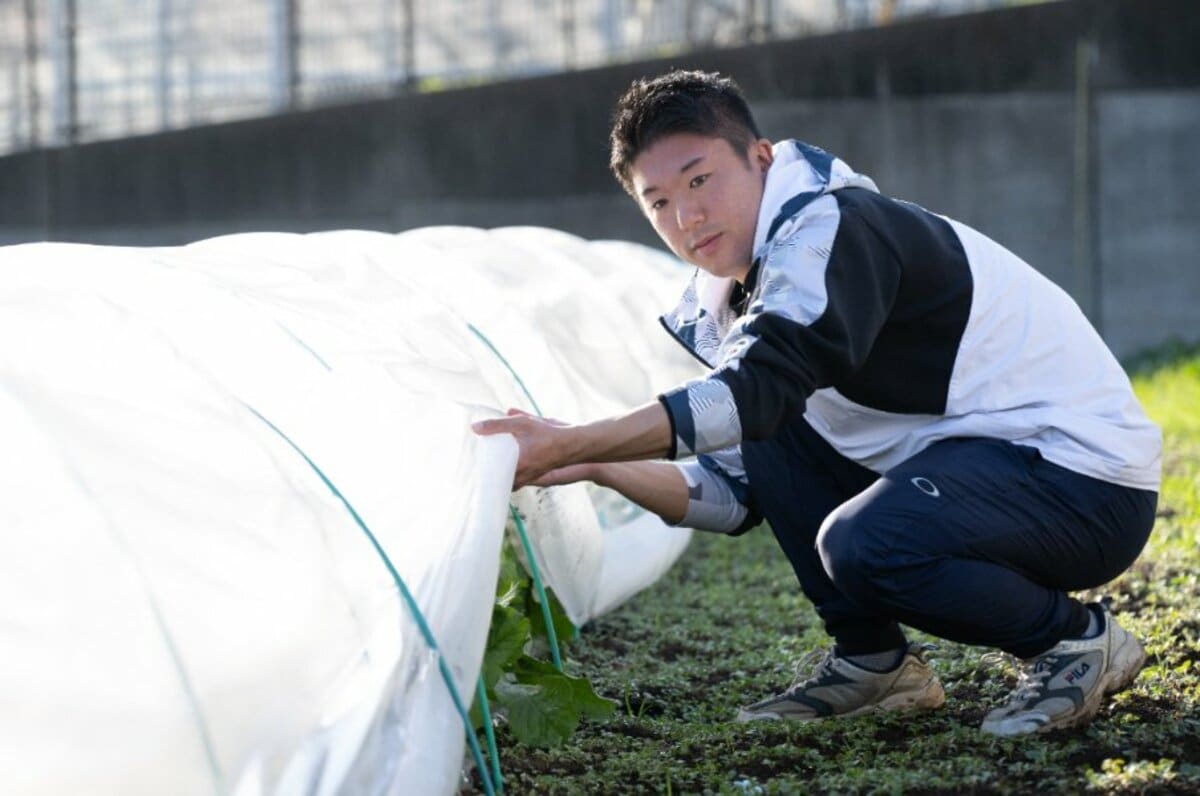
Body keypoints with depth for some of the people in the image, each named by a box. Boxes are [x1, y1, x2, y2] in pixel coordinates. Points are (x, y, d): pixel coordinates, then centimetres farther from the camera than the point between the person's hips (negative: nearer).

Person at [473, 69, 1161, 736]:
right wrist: (599, 466, -4)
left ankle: (1078, 638, -6)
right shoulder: (731, 301, 10)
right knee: (768, 432, 6)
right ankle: (873, 663, 10)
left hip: (1090, 475, -9)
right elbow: (736, 495, 11)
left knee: (863, 545, -32)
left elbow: (755, 390, -31)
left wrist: (565, 446, -32)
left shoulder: (833, 228, -18)